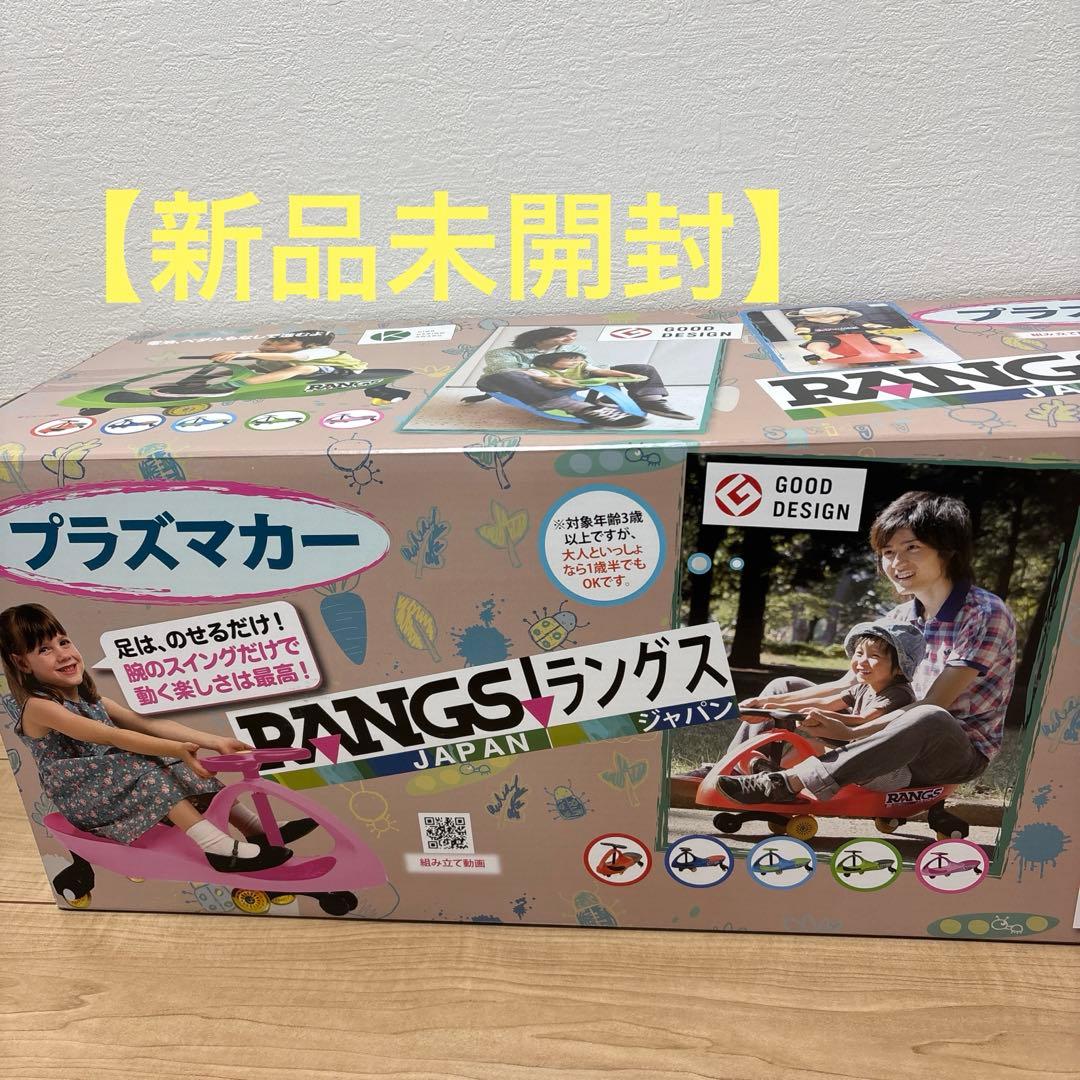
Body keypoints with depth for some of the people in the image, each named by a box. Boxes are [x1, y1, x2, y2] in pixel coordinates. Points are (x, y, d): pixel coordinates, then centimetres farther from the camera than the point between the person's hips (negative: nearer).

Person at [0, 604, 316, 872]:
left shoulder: (88, 698, 10)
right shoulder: (38, 706, -15)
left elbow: (149, 724, 3)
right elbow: (110, 736, -27)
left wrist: (215, 741, -6)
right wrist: (176, 749, -38)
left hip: (115, 785, 8)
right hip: (83, 801, -8)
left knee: (183, 770, -7)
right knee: (146, 769, -28)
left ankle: (259, 830, -13)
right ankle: (219, 848, -40)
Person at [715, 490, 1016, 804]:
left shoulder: (985, 615, -16)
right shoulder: (900, 617, 6)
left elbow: (933, 705, -24)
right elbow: (850, 684, 6)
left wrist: (851, 732, -32)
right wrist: (774, 704, -8)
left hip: (962, 752, -7)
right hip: (906, 744, 7)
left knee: (929, 719, -43)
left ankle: (786, 782, -44)